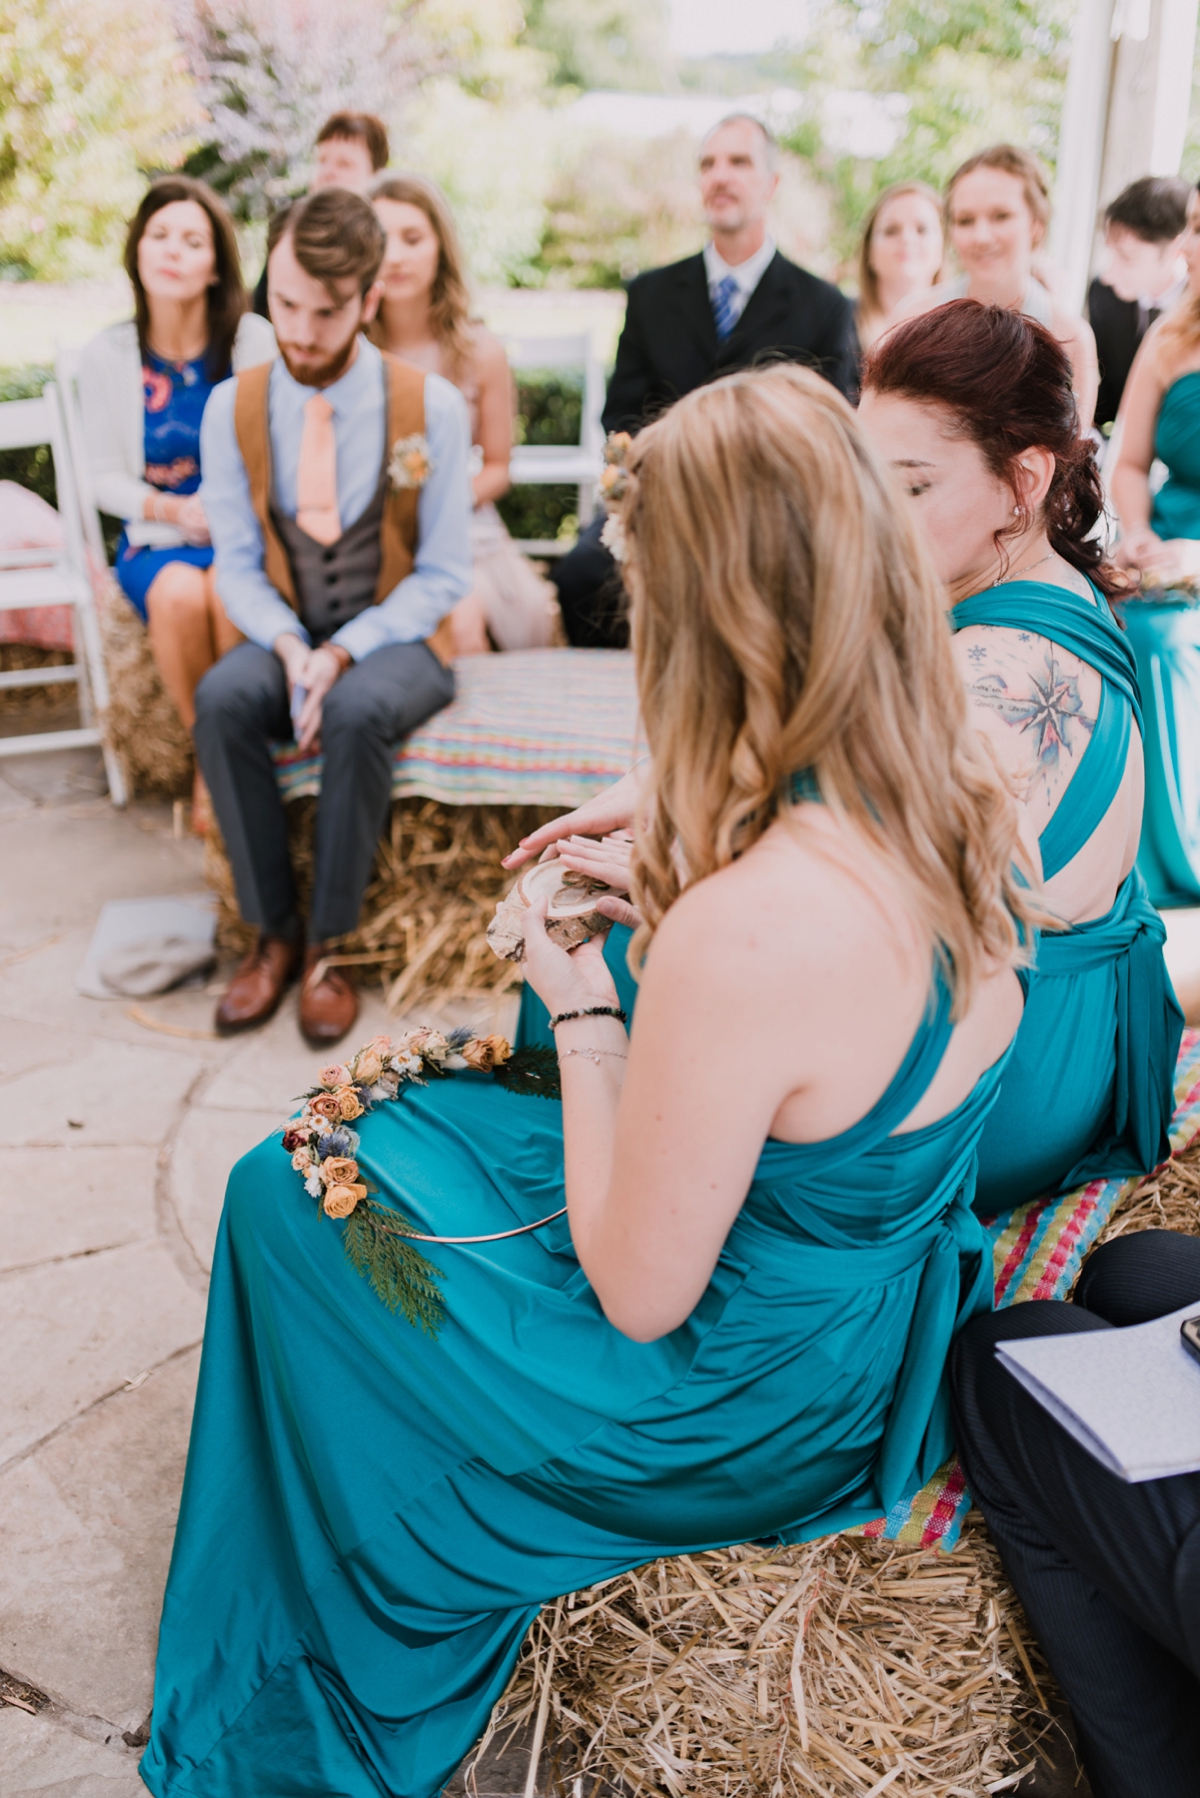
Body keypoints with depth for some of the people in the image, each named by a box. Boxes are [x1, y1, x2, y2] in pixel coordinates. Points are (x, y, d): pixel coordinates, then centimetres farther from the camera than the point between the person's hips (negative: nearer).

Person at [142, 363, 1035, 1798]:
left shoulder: (739, 934, -38)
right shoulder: (960, 808, -12)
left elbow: (639, 1294, -24)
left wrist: (582, 1006, -14)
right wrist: (685, 870, 3)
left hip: (743, 1426, -8)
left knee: (288, 1192, 13)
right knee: (418, 1111, 24)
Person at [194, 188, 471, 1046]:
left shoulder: (431, 406, -9)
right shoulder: (233, 410, -2)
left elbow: (443, 575, -6)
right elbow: (238, 566, 2)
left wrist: (344, 652, -19)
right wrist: (288, 646, -19)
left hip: (395, 638, -2)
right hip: (286, 636, 3)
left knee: (358, 711, -36)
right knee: (221, 697, -30)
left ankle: (330, 944, -18)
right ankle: (273, 931, -15)